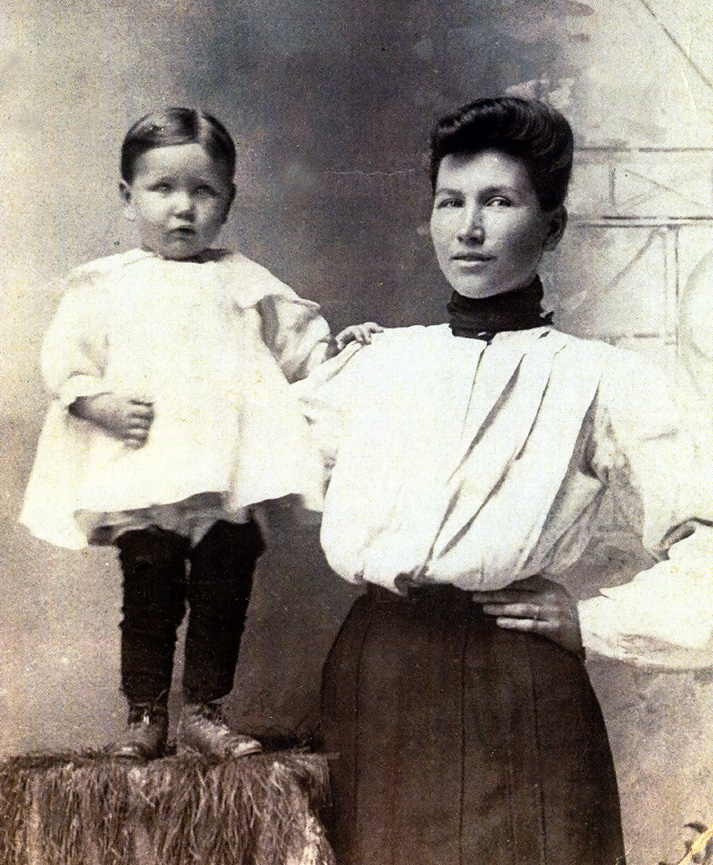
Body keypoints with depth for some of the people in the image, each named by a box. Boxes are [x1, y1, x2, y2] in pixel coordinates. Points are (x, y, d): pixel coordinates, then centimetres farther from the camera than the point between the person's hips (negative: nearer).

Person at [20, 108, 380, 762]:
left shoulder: (244, 281, 10)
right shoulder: (105, 283, 6)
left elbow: (295, 340, 14)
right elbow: (64, 357, 4)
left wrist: (334, 348, -3)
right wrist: (100, 402, -10)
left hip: (228, 472, 2)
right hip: (141, 473, -1)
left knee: (223, 595, 6)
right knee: (149, 597, 5)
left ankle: (205, 712, 21)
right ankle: (145, 715, 20)